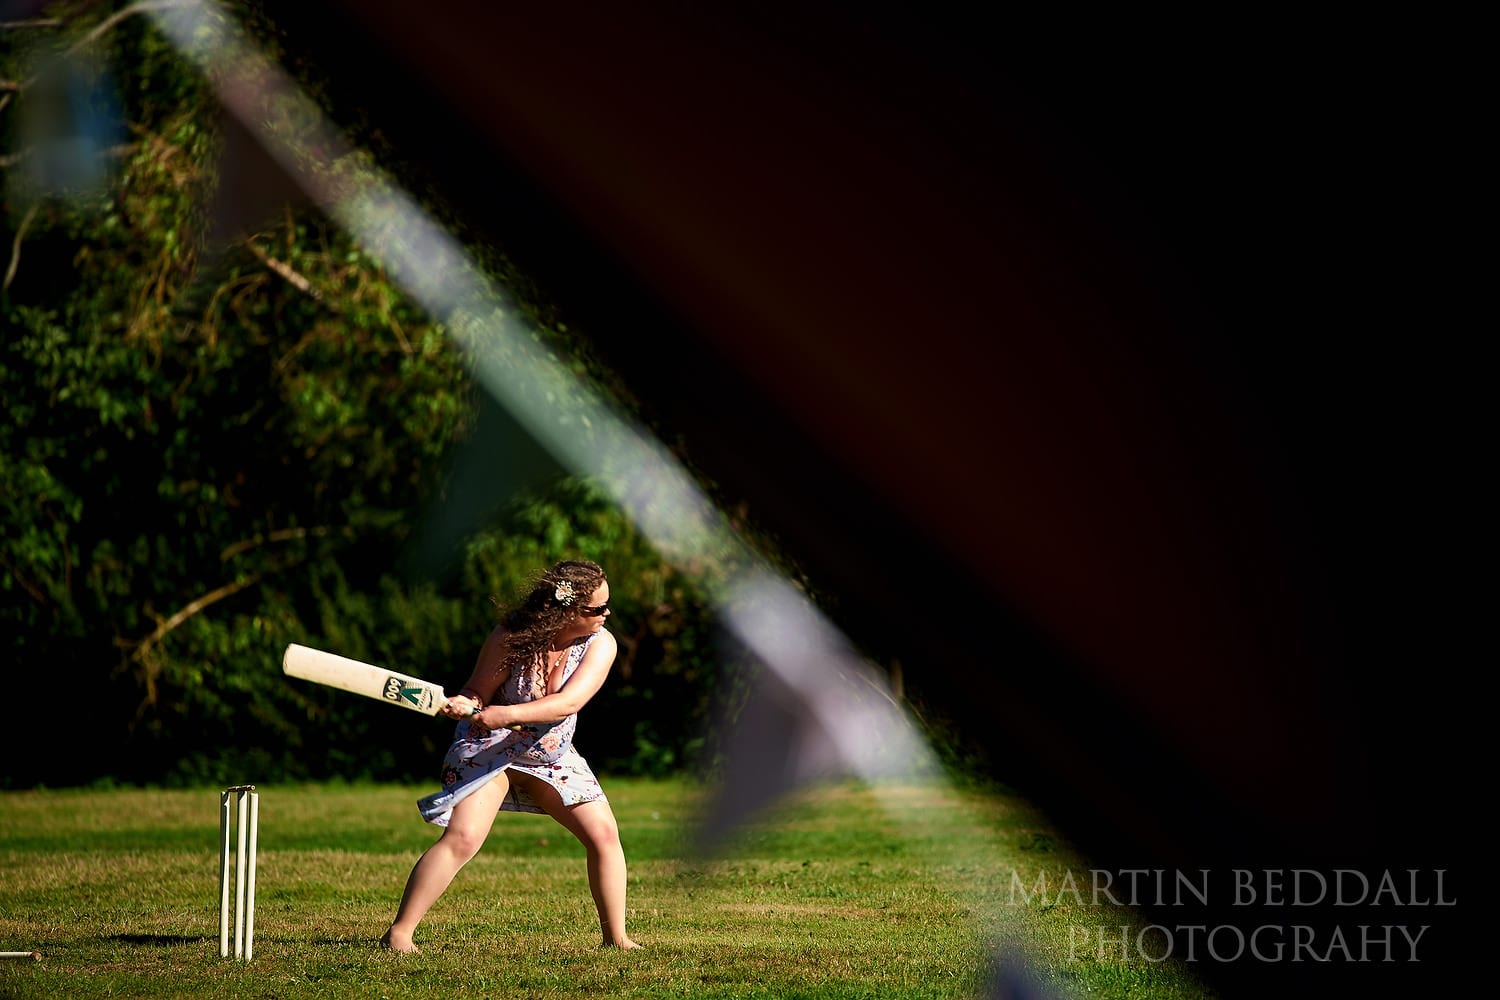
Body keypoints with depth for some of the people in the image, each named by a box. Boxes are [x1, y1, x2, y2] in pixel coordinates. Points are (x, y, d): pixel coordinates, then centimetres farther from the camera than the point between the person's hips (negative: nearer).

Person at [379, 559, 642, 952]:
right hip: (488, 748, -4)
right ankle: (398, 934, -16)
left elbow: (569, 702, -27)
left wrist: (509, 715, -40)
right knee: (462, 838, -21)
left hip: (552, 756, 4)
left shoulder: (600, 643, -14)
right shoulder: (512, 636, -19)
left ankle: (615, 937, 11)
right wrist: (462, 705, -34)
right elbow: (478, 693, -10)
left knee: (603, 833, -4)